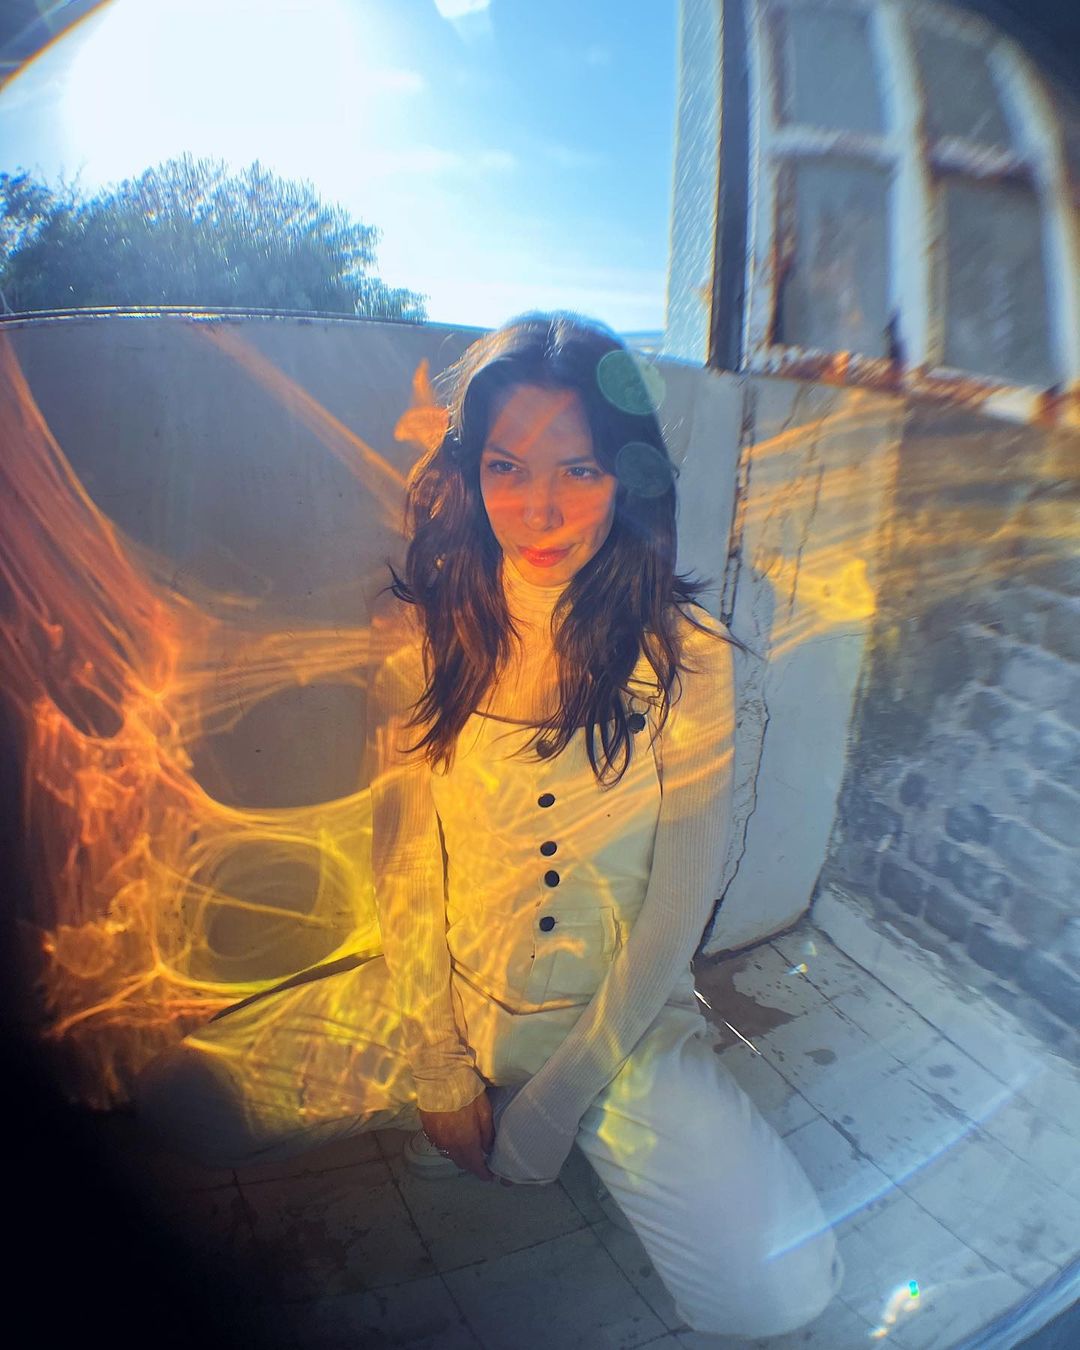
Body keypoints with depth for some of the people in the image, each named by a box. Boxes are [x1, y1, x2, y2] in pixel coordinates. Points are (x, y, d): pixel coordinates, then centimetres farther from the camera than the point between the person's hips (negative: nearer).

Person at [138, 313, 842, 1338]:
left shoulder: (688, 658, -14)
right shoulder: (422, 637, -7)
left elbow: (676, 908, -11)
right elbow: (403, 867, -3)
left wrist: (552, 1106, -9)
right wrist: (441, 1073, -5)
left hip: (622, 1022, -1)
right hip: (436, 1000, 2)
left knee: (780, 1291, -19)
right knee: (179, 1097, -9)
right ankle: (448, 1125, 10)